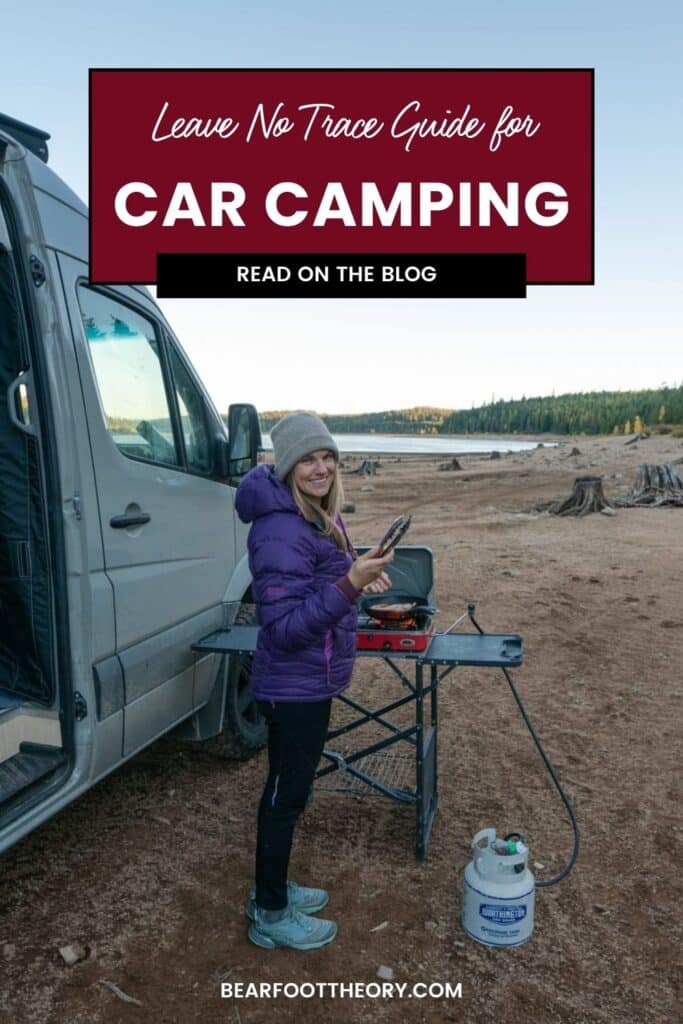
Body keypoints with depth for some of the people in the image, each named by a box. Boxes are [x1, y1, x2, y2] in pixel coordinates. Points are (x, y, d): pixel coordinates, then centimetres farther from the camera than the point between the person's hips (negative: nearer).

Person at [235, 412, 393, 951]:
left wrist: (361, 577, -1)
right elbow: (285, 628, -28)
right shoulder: (280, 533, -27)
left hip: (314, 682, 9)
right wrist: (350, 584, -34)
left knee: (290, 788, 22)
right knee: (286, 795, 8)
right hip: (293, 688, -9)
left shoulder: (321, 517, 3)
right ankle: (272, 917, 30)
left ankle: (271, 890, 42)